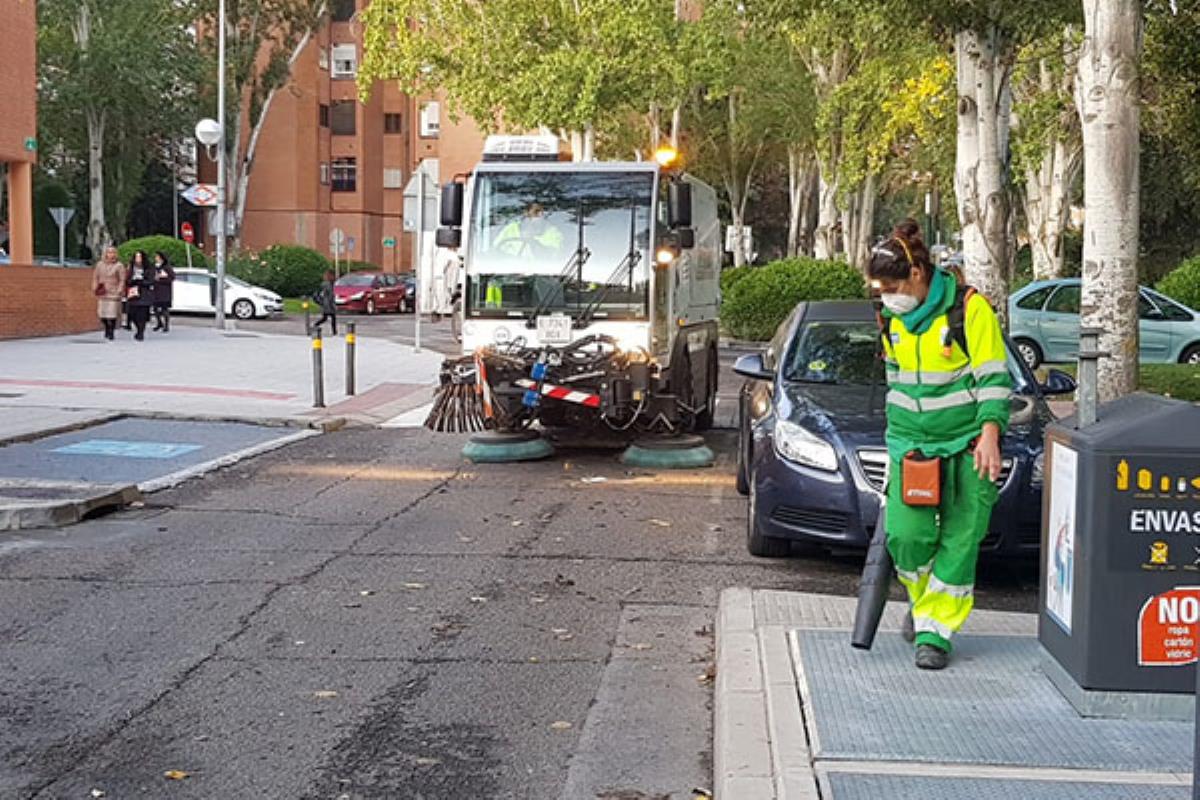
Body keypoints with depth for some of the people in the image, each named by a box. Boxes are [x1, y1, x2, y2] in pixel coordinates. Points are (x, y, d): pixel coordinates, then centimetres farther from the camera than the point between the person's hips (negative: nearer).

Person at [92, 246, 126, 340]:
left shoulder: (119, 266, -1)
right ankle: (107, 328, 26)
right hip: (102, 293, 4)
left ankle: (111, 332, 1)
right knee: (102, 313, 4)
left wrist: (119, 291, -12)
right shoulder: (100, 264, 11)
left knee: (112, 314, -9)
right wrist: (95, 288, 5)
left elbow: (122, 280, -3)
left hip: (114, 293, -4)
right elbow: (95, 277, 16)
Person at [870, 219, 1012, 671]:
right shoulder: (893, 318, 6)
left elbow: (994, 378, -11)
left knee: (959, 543, -1)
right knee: (907, 536, -8)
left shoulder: (968, 308, -12)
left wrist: (989, 434, -20)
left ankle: (936, 630, 9)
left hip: (966, 444, -4)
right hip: (911, 444, 4)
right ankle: (922, 600, 21)